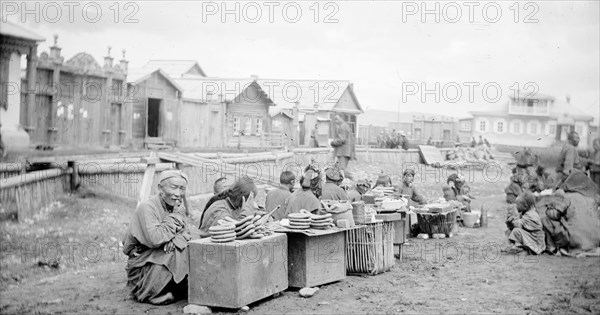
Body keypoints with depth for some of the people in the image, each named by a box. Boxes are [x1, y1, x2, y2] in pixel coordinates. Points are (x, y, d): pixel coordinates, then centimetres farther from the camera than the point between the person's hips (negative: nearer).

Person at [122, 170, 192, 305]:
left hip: (166, 258, 7)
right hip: (143, 263, -7)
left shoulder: (178, 208, 8)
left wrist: (175, 240, -27)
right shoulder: (146, 207, -17)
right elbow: (155, 239, -30)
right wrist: (175, 217, -22)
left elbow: (187, 234, -3)